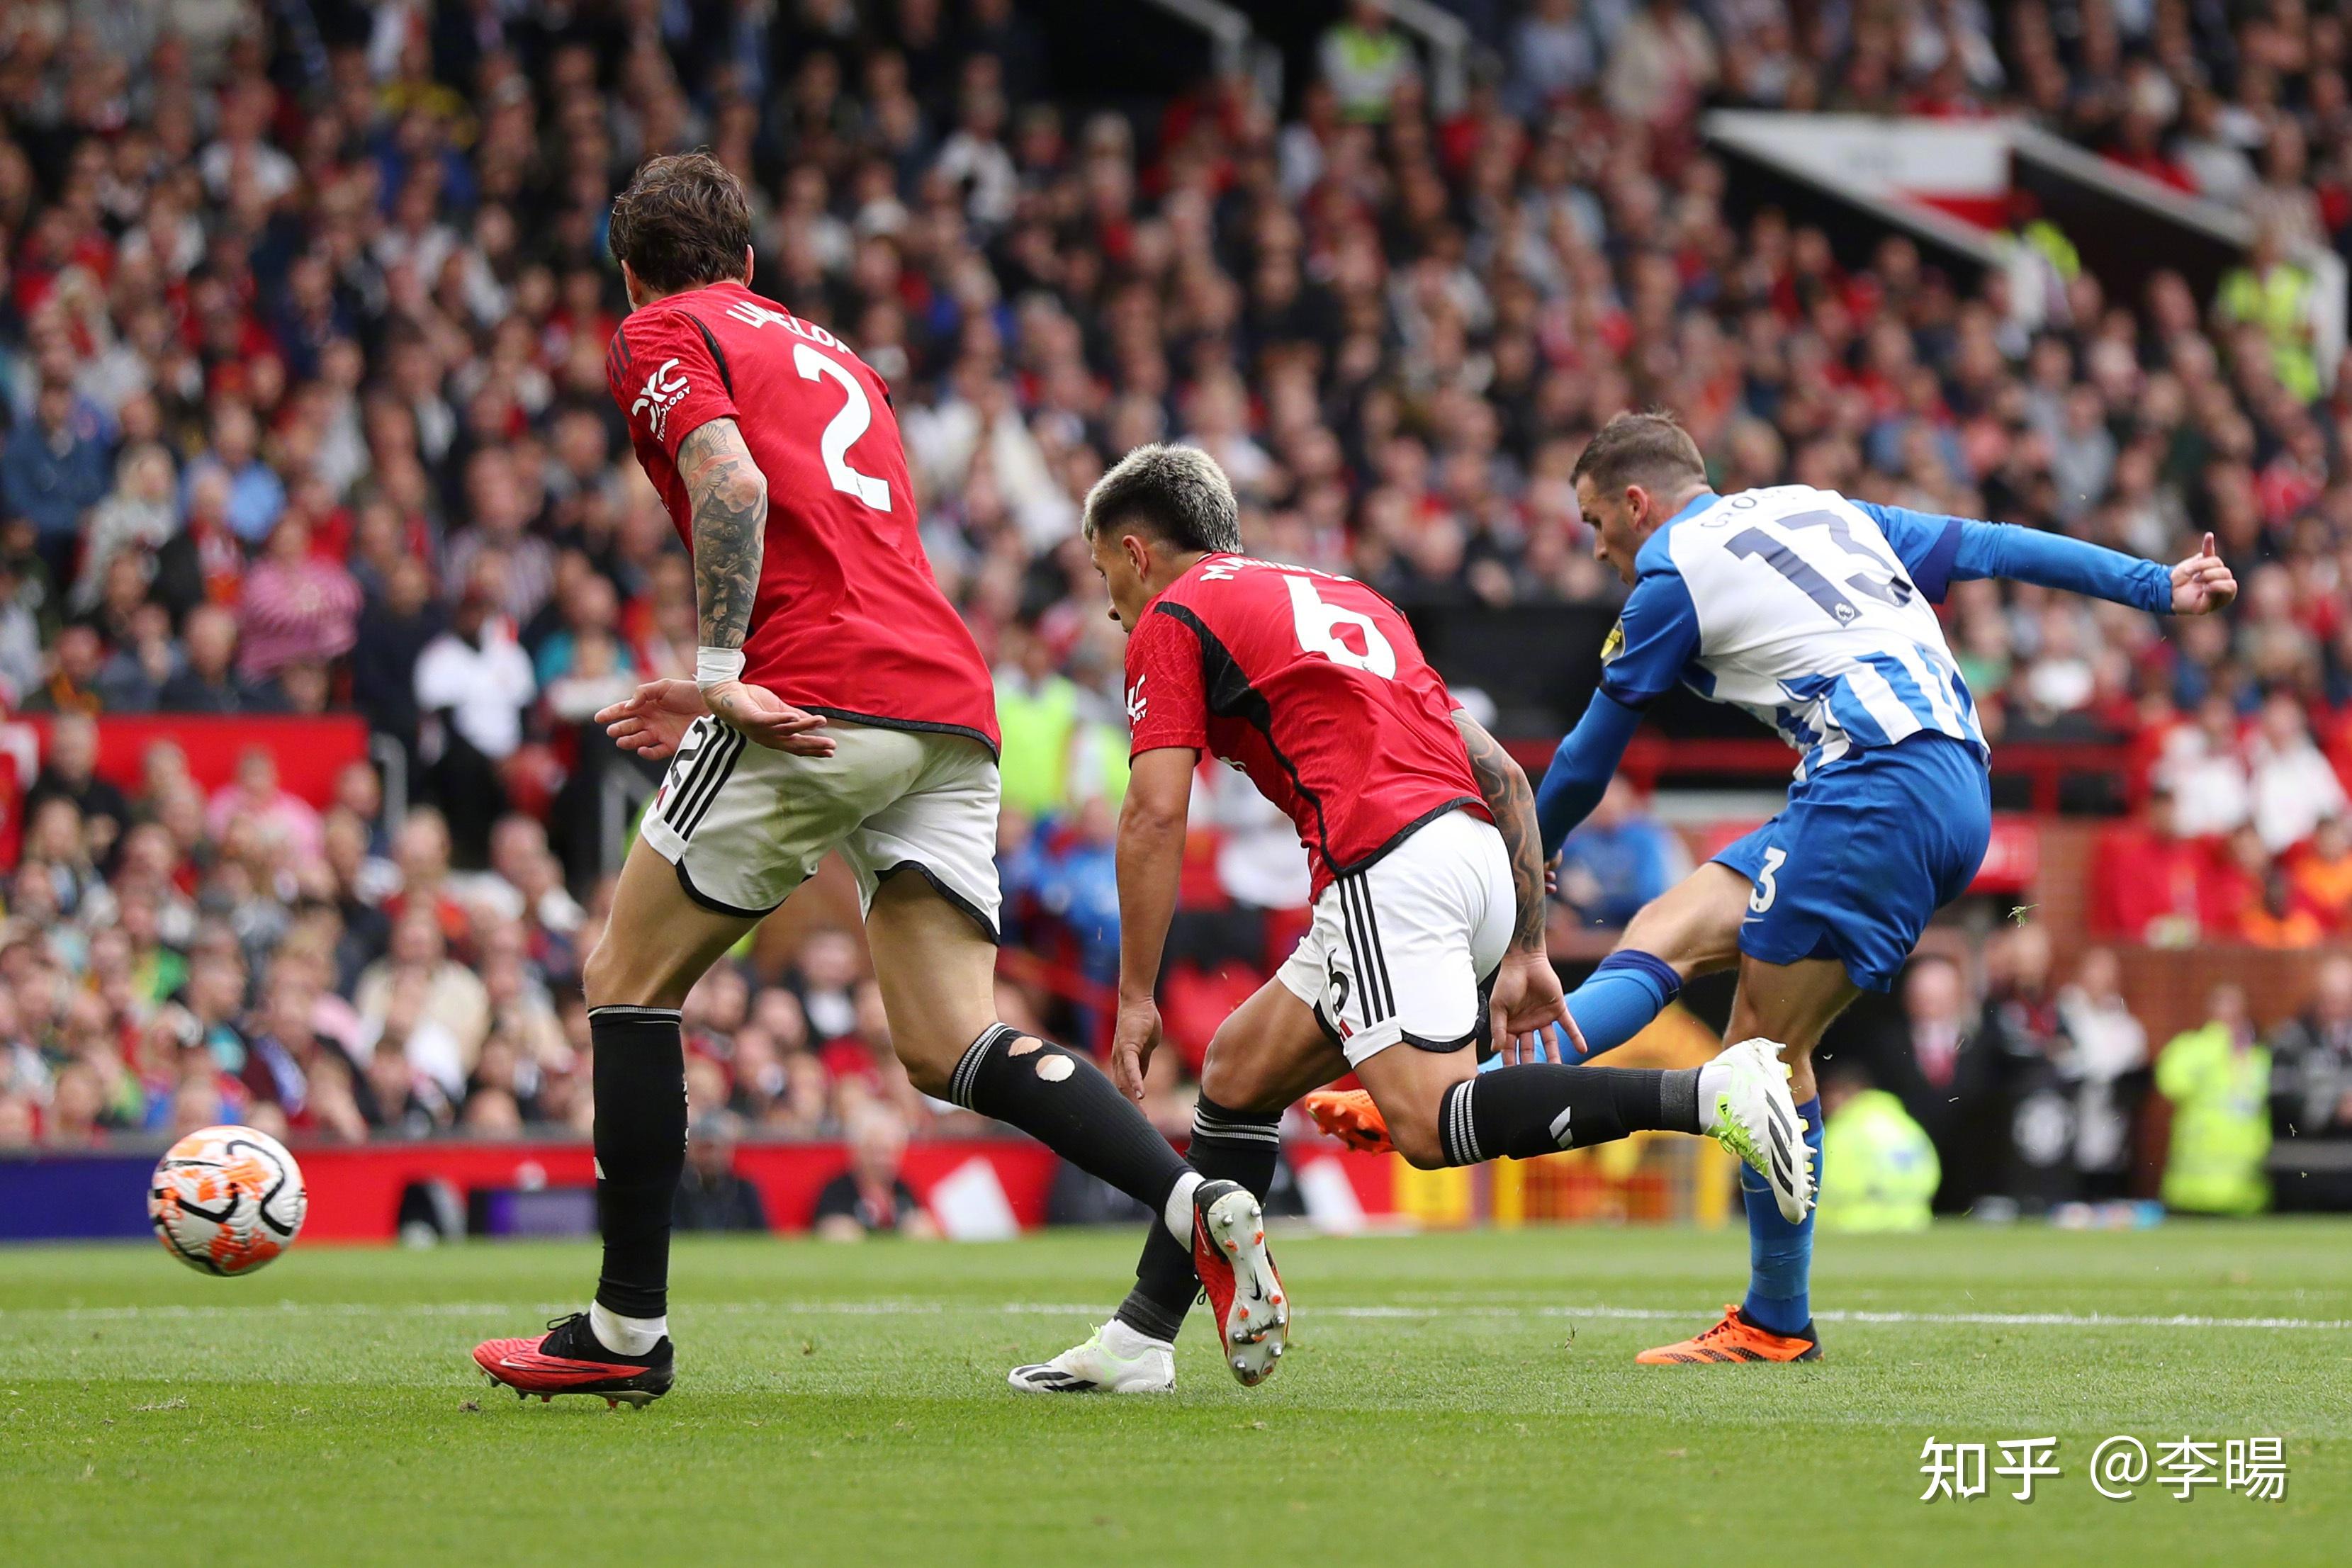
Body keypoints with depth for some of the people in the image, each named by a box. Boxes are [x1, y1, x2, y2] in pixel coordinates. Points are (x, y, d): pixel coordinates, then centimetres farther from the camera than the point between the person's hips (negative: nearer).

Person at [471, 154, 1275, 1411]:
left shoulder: (661, 338, 8)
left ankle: (629, 1330, 7)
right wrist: (721, 699, 33)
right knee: (952, 1049, 1)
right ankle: (1198, 1204, -21)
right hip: (950, 705, 7)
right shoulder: (829, 353, 32)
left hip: (825, 701, -7)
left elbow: (733, 482, -11)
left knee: (627, 979, 8)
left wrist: (721, 677, -15)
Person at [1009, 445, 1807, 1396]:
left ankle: (1708, 1093, -34)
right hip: (1474, 852, 9)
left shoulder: (1172, 621, 9)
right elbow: (1501, 774, 26)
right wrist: (1525, 952, 24)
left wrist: (1136, 997, 1)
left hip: (1388, 868, -9)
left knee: (1434, 1123, -21)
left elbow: (1155, 816, -4)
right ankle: (1138, 1341, 18)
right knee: (1237, 1071, 18)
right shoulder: (1341, 597, 31)